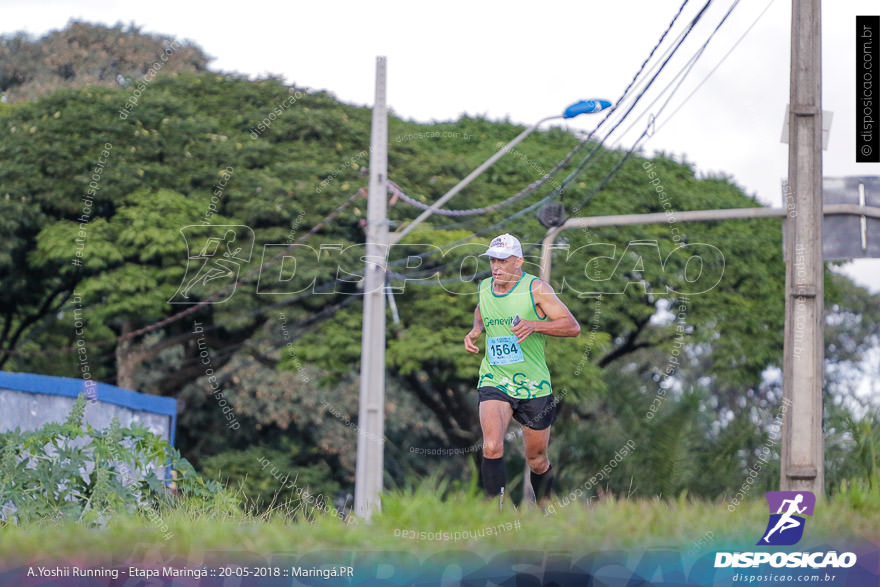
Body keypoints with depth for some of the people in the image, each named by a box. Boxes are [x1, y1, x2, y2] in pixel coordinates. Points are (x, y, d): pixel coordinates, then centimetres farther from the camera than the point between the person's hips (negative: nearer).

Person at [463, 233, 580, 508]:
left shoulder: (536, 288, -9)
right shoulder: (484, 288, 4)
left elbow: (573, 326, -11)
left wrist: (534, 325, -25)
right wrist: (475, 331, 8)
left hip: (533, 384, -2)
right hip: (494, 382, 2)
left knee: (537, 459, 10)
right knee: (492, 447, -23)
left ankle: (544, 508, 36)